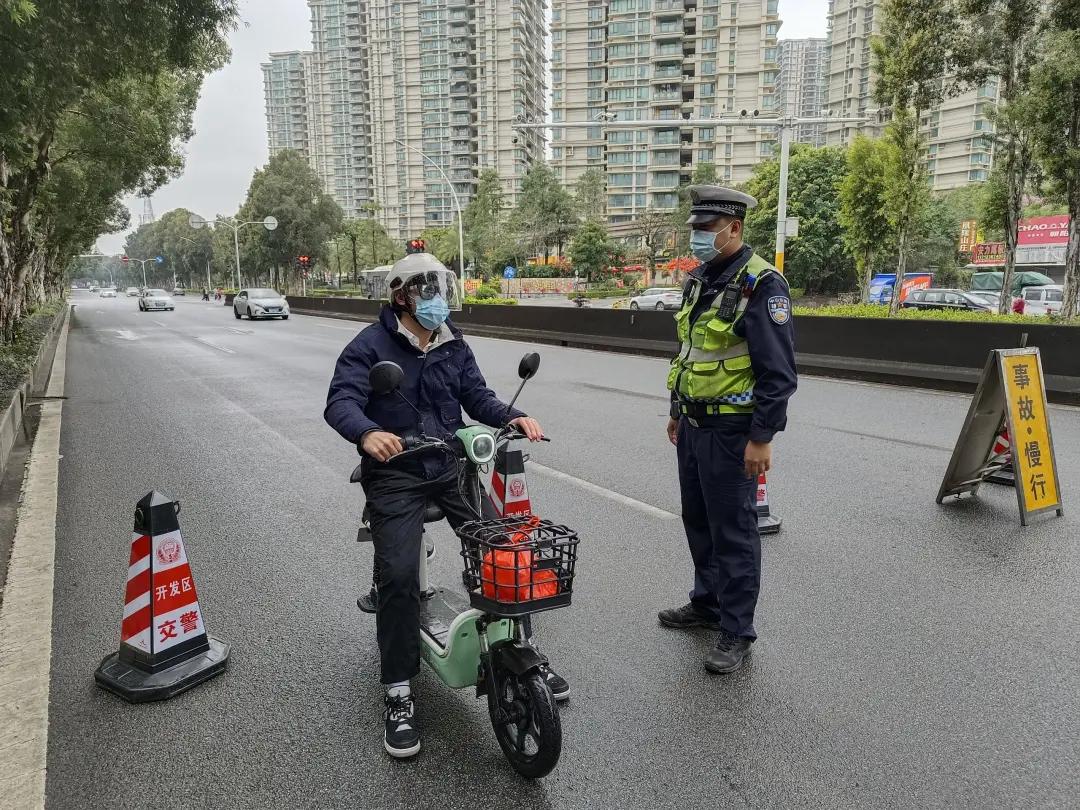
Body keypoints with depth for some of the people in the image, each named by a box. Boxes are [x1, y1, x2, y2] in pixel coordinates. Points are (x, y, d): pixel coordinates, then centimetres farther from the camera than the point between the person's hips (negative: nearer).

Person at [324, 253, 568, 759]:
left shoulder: (454, 346, 12)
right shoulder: (369, 346, -5)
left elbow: (476, 395, 6)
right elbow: (341, 401, -19)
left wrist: (512, 417, -15)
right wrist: (367, 433, -41)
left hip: (452, 466, 5)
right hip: (395, 474, -4)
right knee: (398, 576, -16)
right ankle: (398, 695, 2)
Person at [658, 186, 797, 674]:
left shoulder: (761, 284, -16)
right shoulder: (699, 280, 12)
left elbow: (779, 372, -19)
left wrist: (762, 437, -20)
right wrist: (677, 412, 21)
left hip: (731, 431, -9)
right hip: (693, 426, 9)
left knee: (732, 531, 1)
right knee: (698, 520, 19)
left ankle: (736, 632, 15)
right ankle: (707, 602, 36)